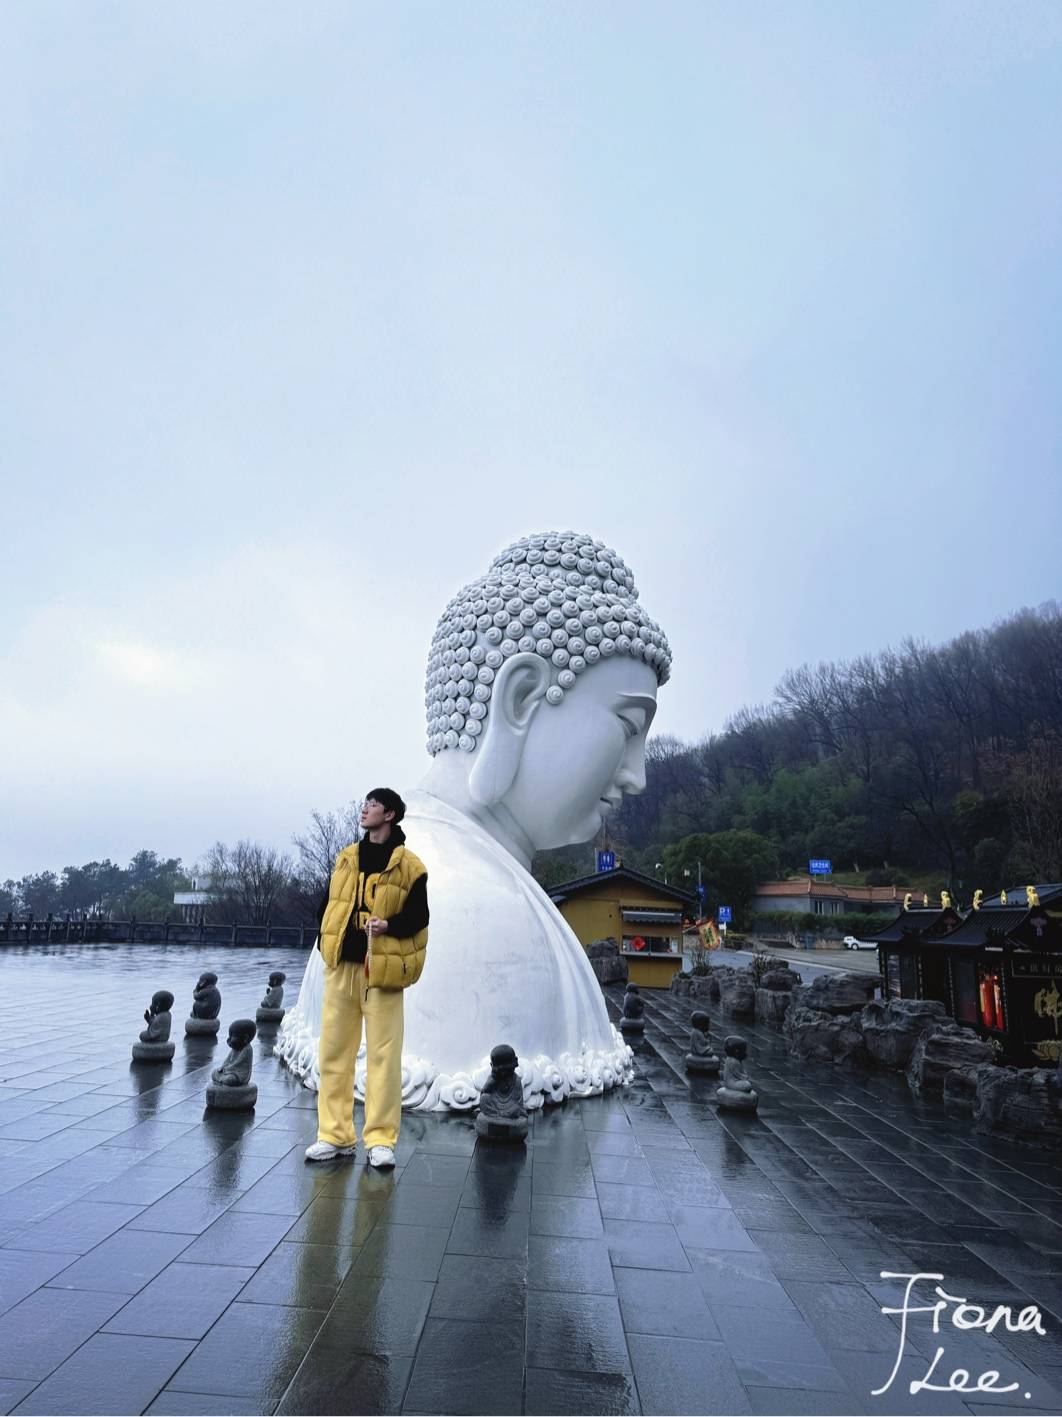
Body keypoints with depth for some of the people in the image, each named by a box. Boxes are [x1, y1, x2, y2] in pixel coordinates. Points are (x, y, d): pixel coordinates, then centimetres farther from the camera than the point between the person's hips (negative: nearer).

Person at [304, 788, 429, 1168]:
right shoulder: (346, 858, 12)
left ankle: (380, 1139, 9)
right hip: (341, 966, 5)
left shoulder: (409, 866, -3)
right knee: (334, 1052, 8)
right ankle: (335, 1135, 19)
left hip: (382, 970, -5)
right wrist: (325, 943, 7)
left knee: (383, 1055, -1)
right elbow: (329, 904, 18)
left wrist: (389, 926, -20)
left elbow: (418, 916, -3)